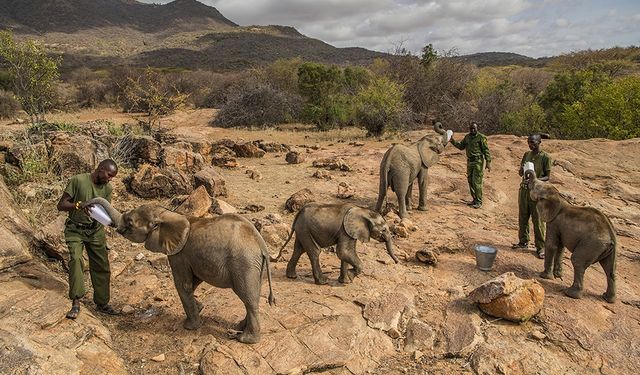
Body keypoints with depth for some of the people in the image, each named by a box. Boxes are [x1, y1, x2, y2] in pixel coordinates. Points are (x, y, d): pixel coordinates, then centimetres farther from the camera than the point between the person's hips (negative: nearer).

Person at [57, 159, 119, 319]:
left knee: (102, 266, 1)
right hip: (75, 230, -4)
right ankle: (76, 303, -20)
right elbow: (61, 205, -13)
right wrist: (79, 205, -32)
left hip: (96, 231, 4)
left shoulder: (107, 189, 0)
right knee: (76, 259, -24)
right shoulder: (77, 180, -14)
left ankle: (102, 303, 13)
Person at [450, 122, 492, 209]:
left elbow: (486, 150, -11)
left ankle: (479, 202, -1)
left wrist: (488, 162, -16)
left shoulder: (481, 137, -10)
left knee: (476, 182, -9)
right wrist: (453, 141, 4)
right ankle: (475, 199, 21)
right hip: (470, 162, 7)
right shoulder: (467, 137, 9)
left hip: (478, 162, -7)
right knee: (470, 181, 9)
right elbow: (461, 146, 18)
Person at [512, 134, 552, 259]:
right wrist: (522, 170, -12)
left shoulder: (545, 157, -8)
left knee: (537, 220, -1)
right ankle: (523, 242, 26)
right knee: (522, 218, 11)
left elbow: (547, 176, -7)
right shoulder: (526, 155, 7)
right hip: (524, 189, 5)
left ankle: (540, 247, 8)